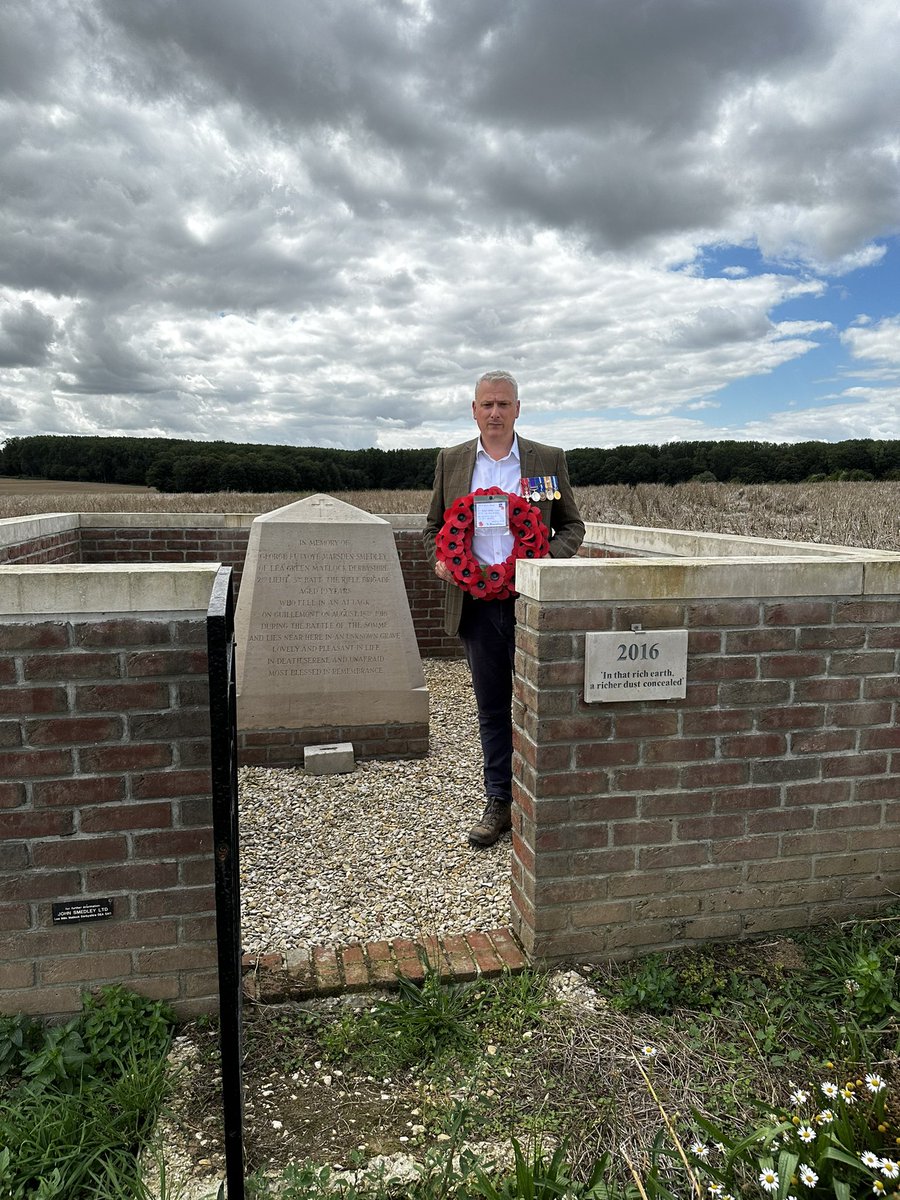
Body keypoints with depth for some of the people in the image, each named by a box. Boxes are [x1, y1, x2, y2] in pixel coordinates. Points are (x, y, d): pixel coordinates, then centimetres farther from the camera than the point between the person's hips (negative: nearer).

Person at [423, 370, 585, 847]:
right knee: (492, 709, 11)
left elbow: (572, 525, 8)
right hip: (476, 603, 2)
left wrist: (552, 557, -13)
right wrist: (439, 560, -5)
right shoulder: (451, 461, 10)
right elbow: (434, 526, 16)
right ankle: (498, 803, 24)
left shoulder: (549, 460, 5)